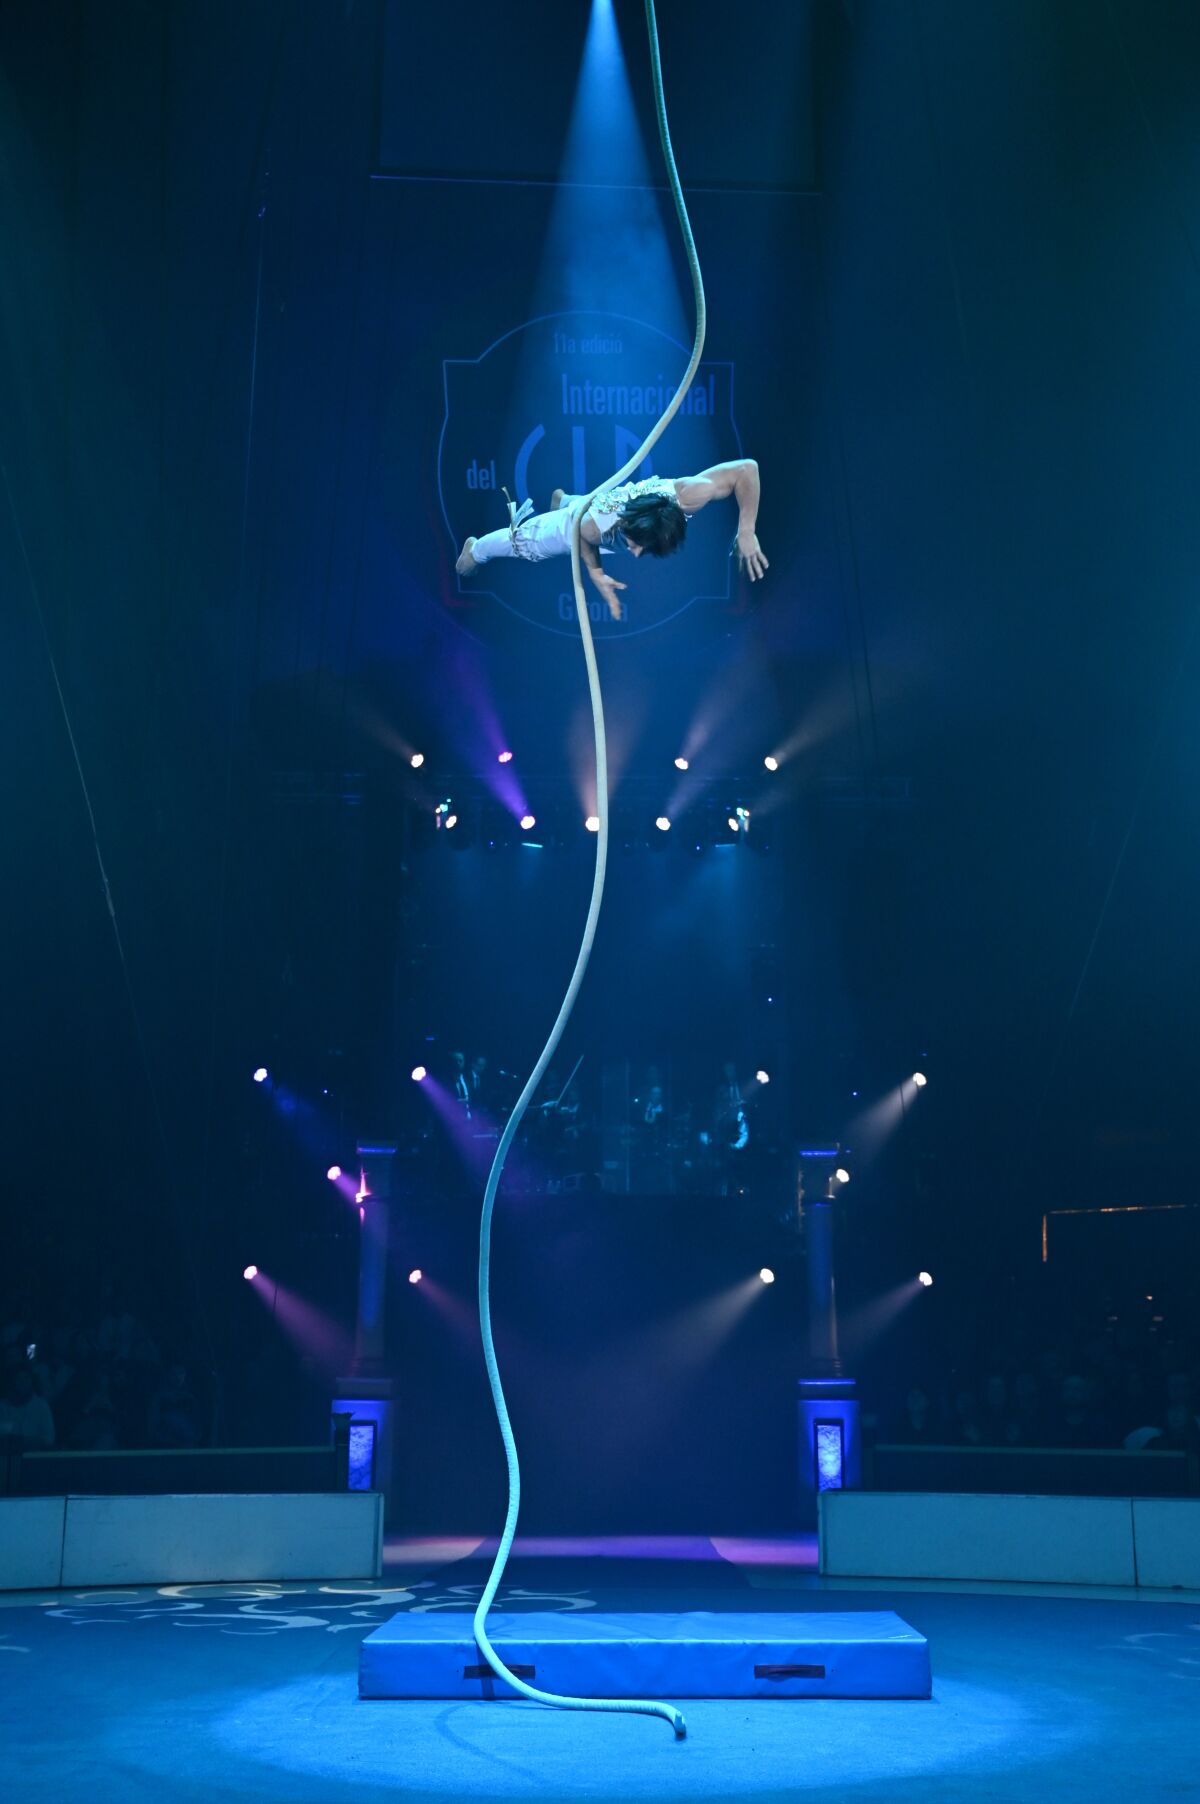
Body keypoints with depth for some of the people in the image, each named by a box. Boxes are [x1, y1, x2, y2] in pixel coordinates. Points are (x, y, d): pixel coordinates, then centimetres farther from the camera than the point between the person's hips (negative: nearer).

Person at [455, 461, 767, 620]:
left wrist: (747, 533, -49)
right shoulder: (595, 525, -50)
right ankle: (475, 549, 57)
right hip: (581, 516, -4)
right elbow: (585, 536, -23)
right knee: (525, 539, 25)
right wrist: (596, 574, -31)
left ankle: (562, 500, 77)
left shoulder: (686, 496, -52)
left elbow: (747, 468, -49)